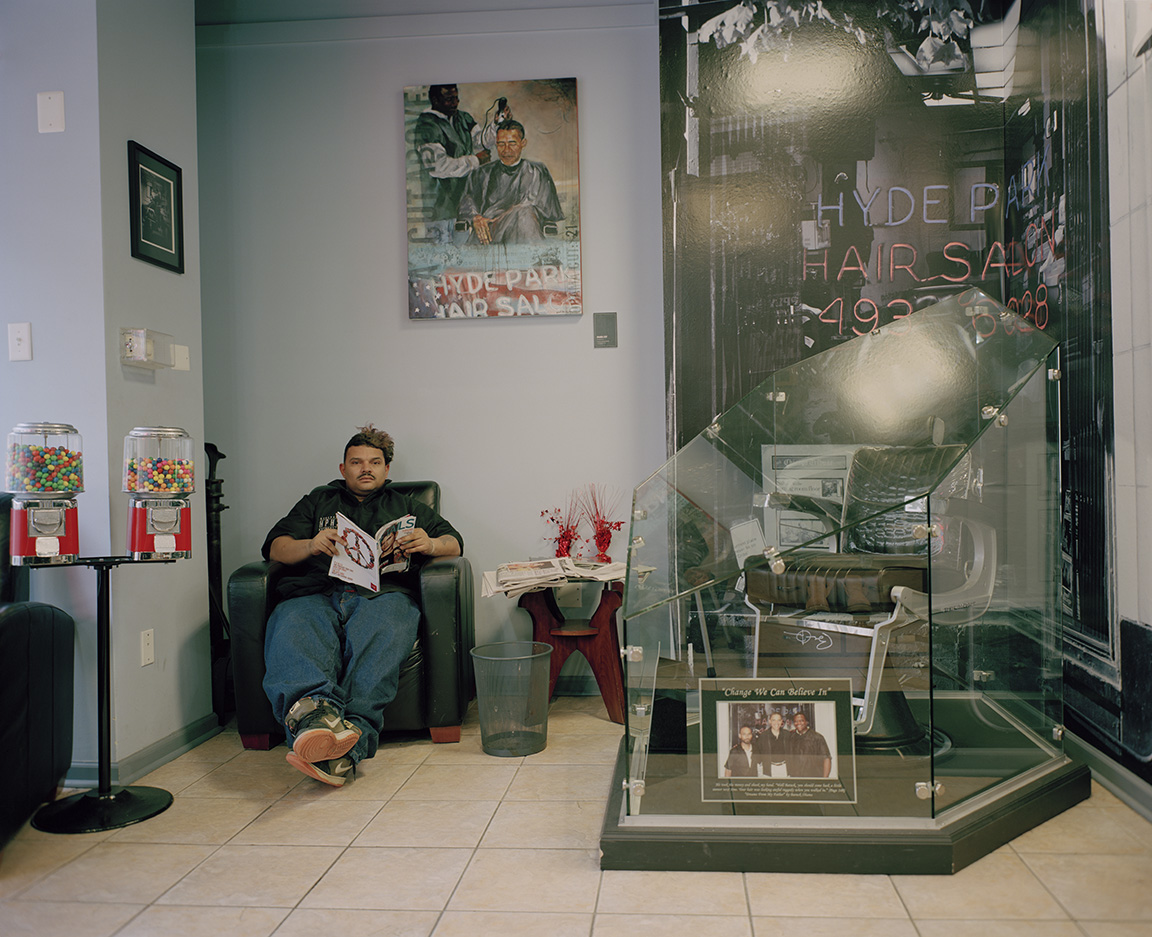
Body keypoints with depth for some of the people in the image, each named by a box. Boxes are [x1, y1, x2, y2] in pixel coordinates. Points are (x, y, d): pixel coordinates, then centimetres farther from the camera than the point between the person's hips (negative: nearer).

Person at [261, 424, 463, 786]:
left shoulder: (406, 507, 36)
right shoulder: (318, 501, 36)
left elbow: (454, 543, 24)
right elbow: (275, 547, 22)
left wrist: (430, 544, -1)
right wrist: (311, 545, -2)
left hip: (383, 593, -1)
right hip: (316, 593, 1)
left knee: (381, 634, -40)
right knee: (292, 630, -38)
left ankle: (350, 739, -57)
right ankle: (314, 713, -64)